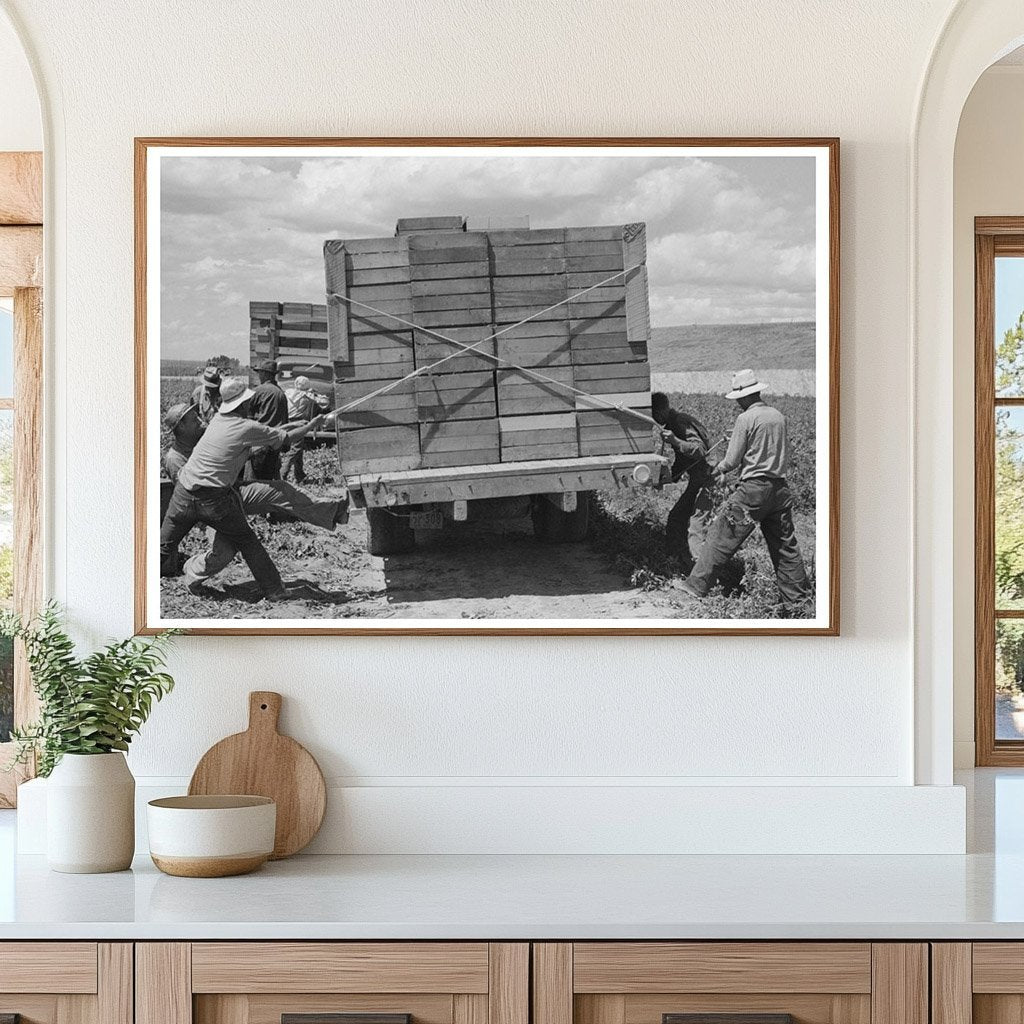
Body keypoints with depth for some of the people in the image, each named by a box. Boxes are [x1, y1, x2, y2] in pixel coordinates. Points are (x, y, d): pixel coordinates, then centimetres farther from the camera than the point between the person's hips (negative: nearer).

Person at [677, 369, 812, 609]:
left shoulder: (746, 419, -10)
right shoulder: (779, 416, 8)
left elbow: (732, 461, -8)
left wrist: (718, 469, 11)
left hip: (753, 490, -6)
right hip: (779, 488, 6)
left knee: (722, 537, 1)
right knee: (785, 543, 11)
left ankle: (697, 585, 5)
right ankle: (798, 597, 13)